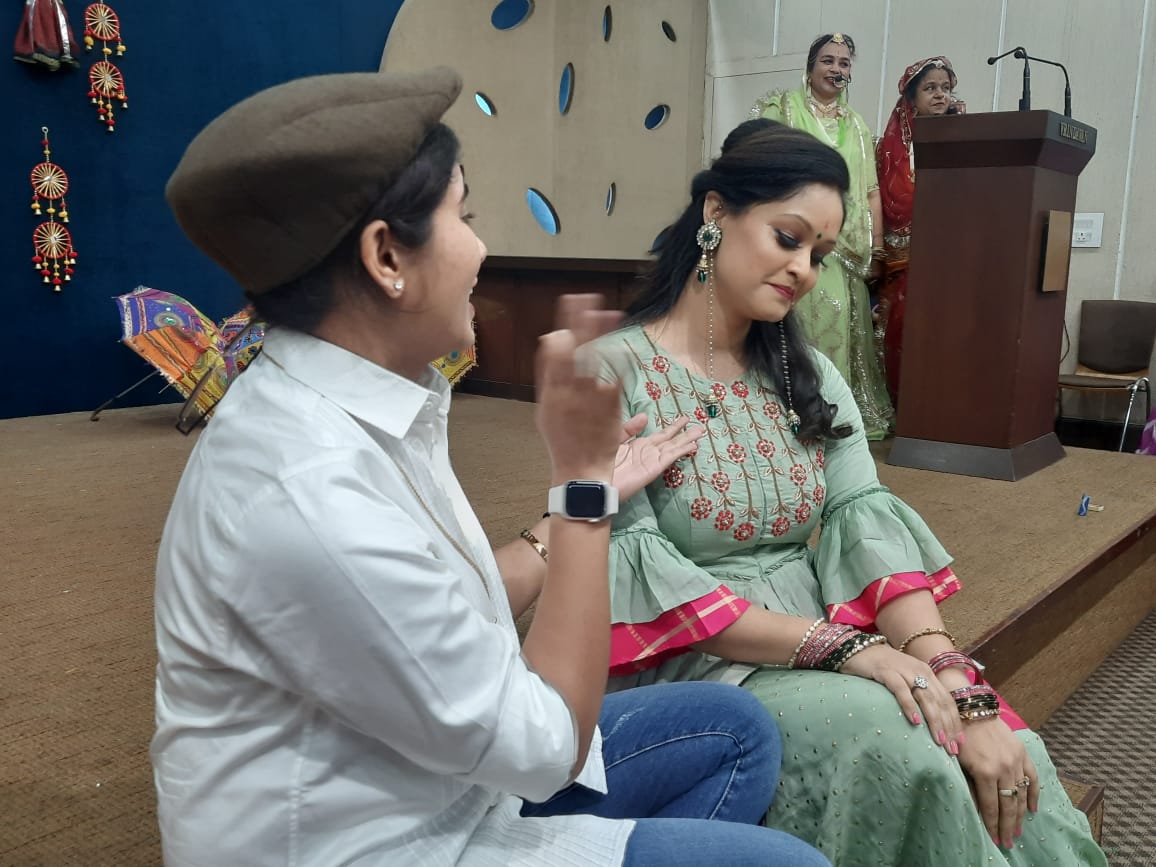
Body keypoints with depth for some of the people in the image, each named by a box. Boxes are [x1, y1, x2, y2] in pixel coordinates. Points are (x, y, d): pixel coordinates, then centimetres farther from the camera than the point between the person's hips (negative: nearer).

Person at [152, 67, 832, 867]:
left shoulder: (359, 405, -3)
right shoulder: (312, 492, -32)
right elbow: (545, 746, -23)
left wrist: (593, 489, 10)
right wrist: (583, 480, -24)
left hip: (440, 785, 8)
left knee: (735, 730, 14)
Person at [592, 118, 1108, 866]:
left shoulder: (808, 374, 9)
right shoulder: (614, 372, -9)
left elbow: (867, 522, -4)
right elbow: (635, 571, -18)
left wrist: (960, 686, -19)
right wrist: (840, 644, -24)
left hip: (821, 651, 5)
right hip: (689, 670, -5)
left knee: (1010, 757, -18)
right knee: (897, 739, -28)